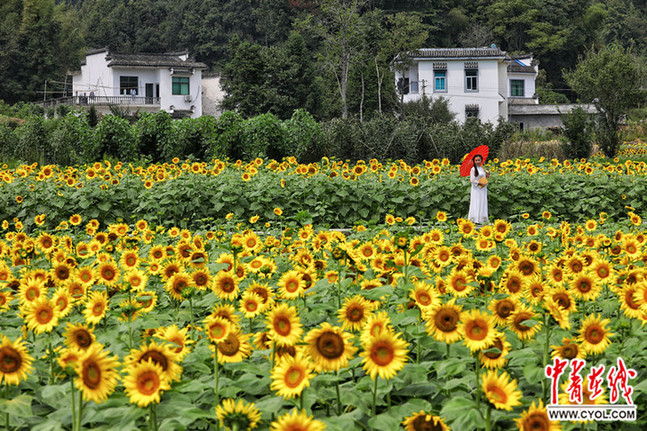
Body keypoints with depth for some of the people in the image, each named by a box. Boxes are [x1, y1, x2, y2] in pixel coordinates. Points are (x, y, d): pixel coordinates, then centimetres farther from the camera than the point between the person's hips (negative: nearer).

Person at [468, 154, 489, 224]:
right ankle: (476, 219, -4)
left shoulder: (482, 169, 11)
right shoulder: (473, 169, -9)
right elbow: (472, 180, -14)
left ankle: (482, 218, 12)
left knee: (483, 204, 8)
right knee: (476, 203, -6)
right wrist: (480, 183, -20)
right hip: (476, 189, -7)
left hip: (483, 189, 7)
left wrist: (487, 175, 1)